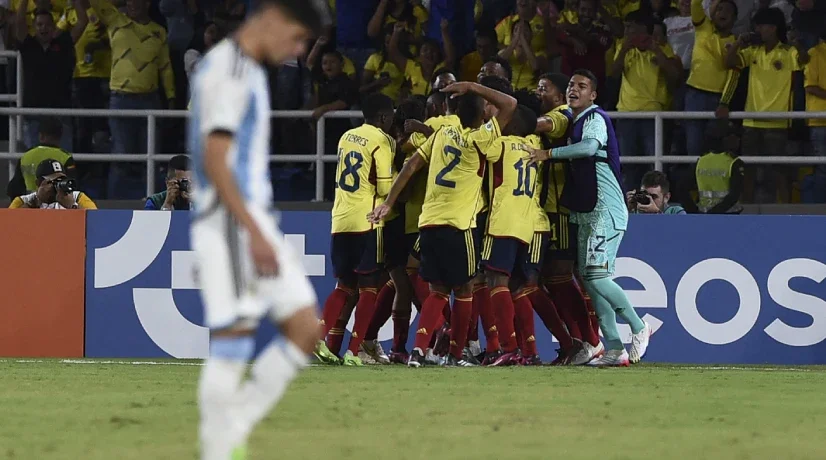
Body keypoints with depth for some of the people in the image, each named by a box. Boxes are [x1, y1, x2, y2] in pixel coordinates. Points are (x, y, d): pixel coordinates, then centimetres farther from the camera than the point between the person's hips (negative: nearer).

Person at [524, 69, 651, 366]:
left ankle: (638, 328, -2)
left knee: (596, 275, -17)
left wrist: (547, 154, -27)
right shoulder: (572, 120, 18)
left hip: (606, 211, -10)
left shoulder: (595, 118, -10)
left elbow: (589, 147, -29)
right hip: (586, 213, 10)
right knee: (590, 278, 5)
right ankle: (614, 349, 7)